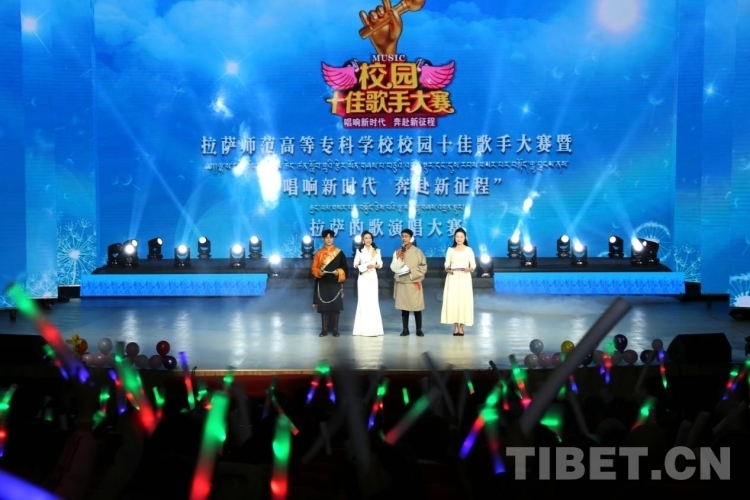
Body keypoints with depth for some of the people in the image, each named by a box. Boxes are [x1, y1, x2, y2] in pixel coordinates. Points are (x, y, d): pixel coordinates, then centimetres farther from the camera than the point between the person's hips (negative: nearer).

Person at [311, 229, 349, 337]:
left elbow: (345, 267, 3)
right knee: (323, 306, 1)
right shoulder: (319, 253, 5)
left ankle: (335, 329, 7)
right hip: (323, 283, 1)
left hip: (335, 283, -1)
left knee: (336, 306, -1)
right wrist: (319, 272, -17)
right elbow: (313, 268, 3)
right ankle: (325, 329, 9)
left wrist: (339, 271, -16)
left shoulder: (339, 252, 3)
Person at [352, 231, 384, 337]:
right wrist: (363, 266, -17)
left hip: (372, 277, 0)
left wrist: (374, 265, -17)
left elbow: (380, 264, 3)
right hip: (363, 278, 0)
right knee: (363, 300, -3)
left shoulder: (376, 250, 6)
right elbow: (355, 264, 2)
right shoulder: (359, 251, 5)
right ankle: (363, 328, 1)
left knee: (373, 300, -4)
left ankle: (373, 328, -2)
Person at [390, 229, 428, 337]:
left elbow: (423, 267, -2)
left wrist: (411, 271, -13)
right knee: (404, 307, 5)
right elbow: (394, 268, 0)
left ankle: (419, 330, 6)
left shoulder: (417, 252, -1)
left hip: (414, 283, -2)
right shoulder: (397, 252, 6)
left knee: (416, 307, -1)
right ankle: (405, 329, 12)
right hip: (402, 283, 2)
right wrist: (398, 259, -14)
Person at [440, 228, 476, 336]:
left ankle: (461, 327, 3)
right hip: (453, 278, 1)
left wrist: (469, 269, -17)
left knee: (464, 300, -4)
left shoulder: (469, 250, 6)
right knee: (452, 300, -5)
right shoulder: (450, 250, 9)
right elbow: (446, 264, 7)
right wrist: (447, 269, -14)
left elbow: (473, 265, 4)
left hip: (465, 278, 0)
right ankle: (455, 326, 2)